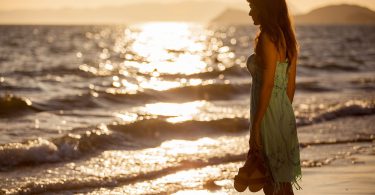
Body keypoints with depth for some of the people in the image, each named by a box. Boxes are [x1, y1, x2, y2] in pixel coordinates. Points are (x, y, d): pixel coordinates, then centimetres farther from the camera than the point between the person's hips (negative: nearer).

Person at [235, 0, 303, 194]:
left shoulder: (267, 38, -15)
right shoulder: (287, 38, 12)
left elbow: (267, 85, -20)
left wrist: (255, 127, -19)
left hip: (268, 116, -9)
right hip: (284, 114, 9)